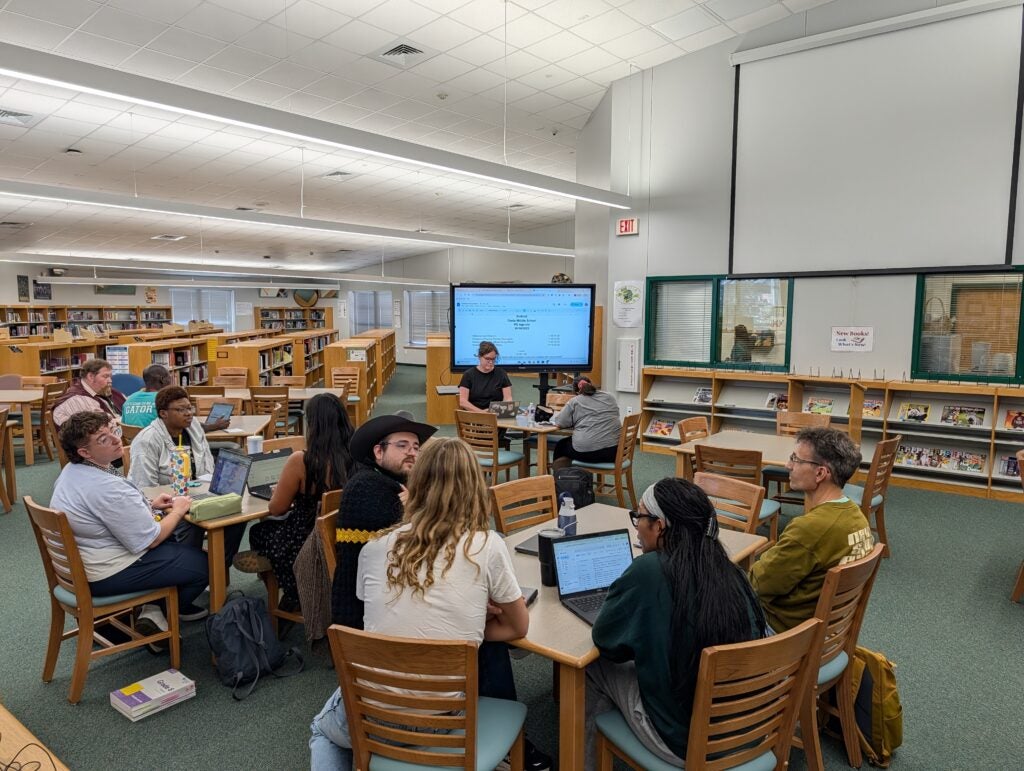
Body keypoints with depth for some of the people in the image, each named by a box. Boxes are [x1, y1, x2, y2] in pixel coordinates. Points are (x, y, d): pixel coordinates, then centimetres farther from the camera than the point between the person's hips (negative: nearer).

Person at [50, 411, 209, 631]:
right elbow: (149, 541, -24)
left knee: (176, 541, 26)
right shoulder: (107, 487, -31)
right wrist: (178, 510, -8)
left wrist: (149, 504, 7)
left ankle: (154, 608, 18)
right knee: (203, 562, -3)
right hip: (107, 575, -10)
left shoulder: (74, 469, 0)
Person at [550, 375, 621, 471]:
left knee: (560, 446, 25)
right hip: (615, 451, 5)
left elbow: (559, 422, 6)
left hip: (586, 451, -5)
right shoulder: (609, 397, 15)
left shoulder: (574, 402, 3)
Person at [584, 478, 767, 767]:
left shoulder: (649, 570, -22)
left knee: (594, 666, 14)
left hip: (684, 740, -6)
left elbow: (604, 639, -10)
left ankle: (587, 762, 31)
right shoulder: (728, 570, -5)